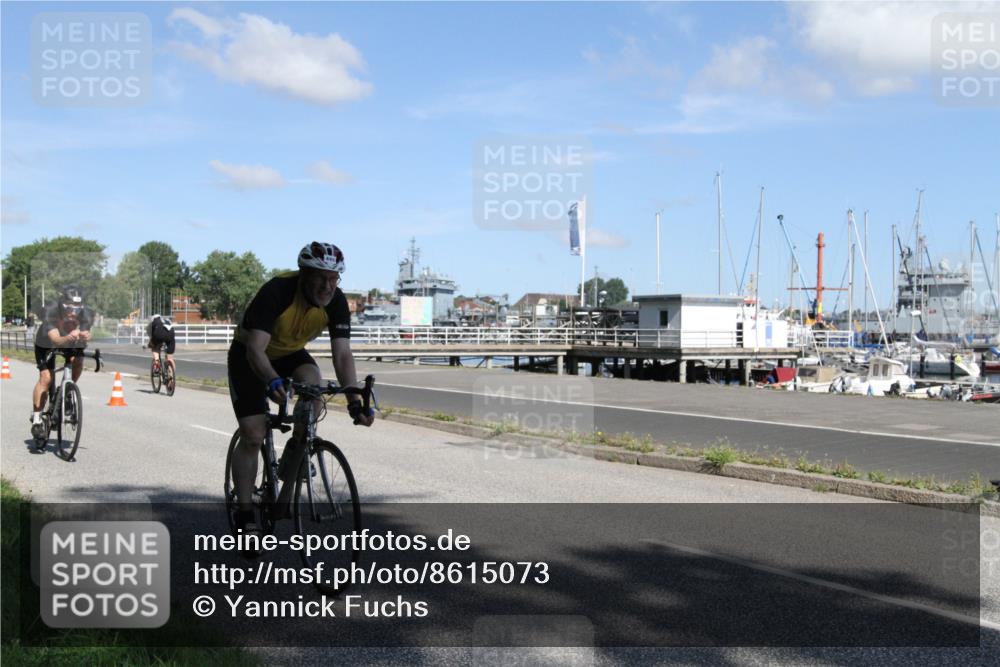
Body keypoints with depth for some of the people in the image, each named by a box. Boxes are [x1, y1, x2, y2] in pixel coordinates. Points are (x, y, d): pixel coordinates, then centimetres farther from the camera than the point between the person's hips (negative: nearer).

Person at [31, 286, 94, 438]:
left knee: (77, 361, -25)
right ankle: (36, 418, -8)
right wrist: (68, 338, -70)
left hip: (71, 344, 3)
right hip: (46, 344, -3)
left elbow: (85, 334, -43)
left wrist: (84, 336, -68)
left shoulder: (86, 314, -31)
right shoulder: (50, 313, -38)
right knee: (46, 377, -18)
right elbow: (56, 340, -49)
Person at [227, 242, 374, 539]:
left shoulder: (336, 302, -22)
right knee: (253, 436, -10)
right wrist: (273, 381, -59)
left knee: (313, 383, -30)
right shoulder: (277, 291, -35)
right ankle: (245, 514, 3)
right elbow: (255, 349, -40)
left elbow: (342, 353, -25)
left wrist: (354, 401, -39)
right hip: (249, 356, -3)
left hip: (291, 353, 3)